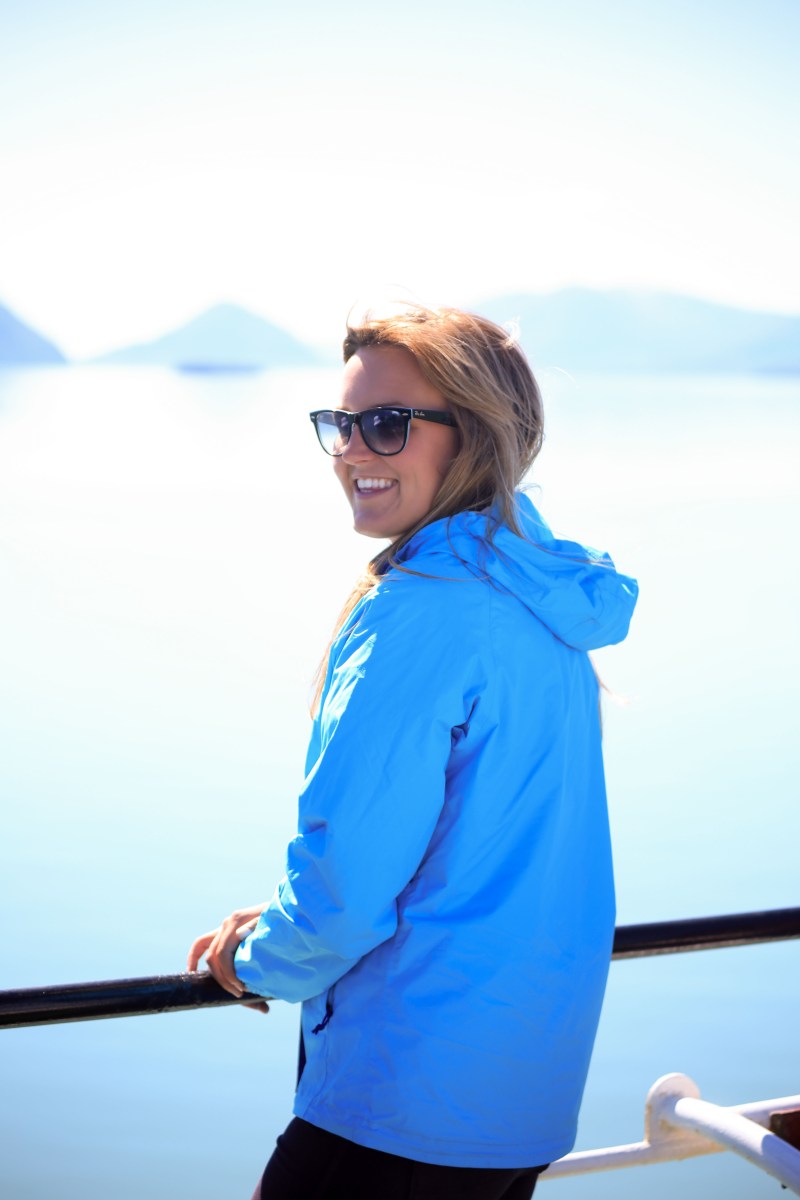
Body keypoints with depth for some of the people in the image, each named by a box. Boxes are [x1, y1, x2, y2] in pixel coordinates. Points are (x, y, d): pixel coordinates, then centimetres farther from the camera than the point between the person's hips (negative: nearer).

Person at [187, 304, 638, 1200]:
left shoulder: (421, 611, -20)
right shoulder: (544, 595, 8)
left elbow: (348, 881, -21)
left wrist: (259, 959, 1)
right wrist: (284, 926, 16)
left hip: (413, 1108, -9)